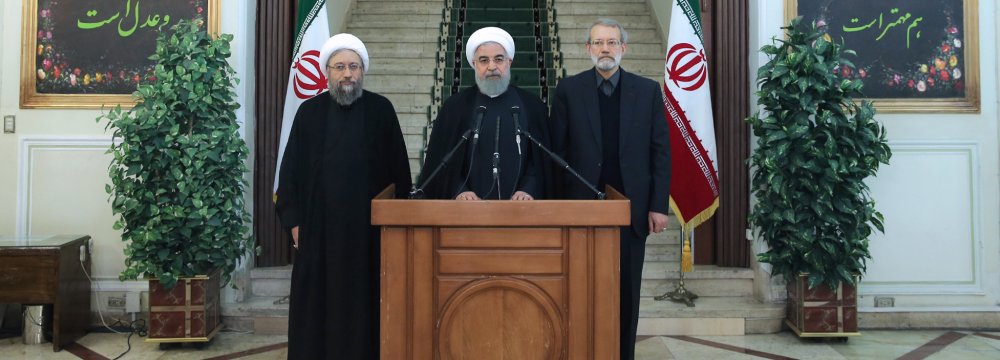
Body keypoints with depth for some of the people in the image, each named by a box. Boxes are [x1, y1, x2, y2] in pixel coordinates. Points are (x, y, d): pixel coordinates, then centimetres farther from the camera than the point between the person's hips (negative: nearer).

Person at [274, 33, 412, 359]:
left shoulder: (381, 110, 4)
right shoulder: (310, 112, 6)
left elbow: (399, 170, 4)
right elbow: (291, 170, 7)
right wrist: (294, 220, -1)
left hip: (369, 226, -1)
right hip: (319, 226, 1)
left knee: (363, 303, 3)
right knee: (318, 304, 4)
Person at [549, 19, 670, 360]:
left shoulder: (648, 90, 5)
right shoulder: (569, 89, 3)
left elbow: (661, 151, 4)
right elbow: (558, 151, 2)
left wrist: (659, 205, -2)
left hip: (631, 206, 1)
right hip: (583, 206, -1)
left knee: (627, 291, 7)